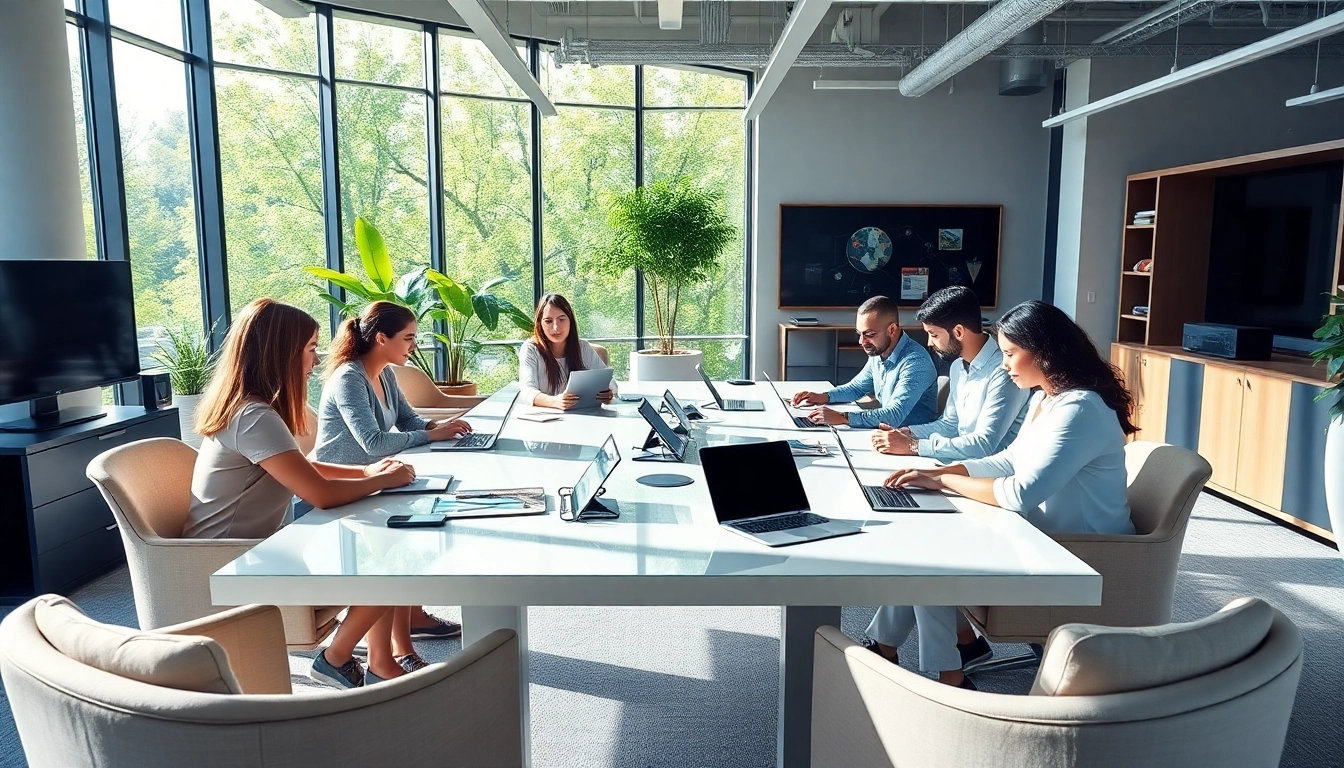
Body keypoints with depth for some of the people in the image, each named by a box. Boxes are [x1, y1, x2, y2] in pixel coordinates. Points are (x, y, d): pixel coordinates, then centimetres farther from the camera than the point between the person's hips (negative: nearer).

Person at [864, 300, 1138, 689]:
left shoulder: (1080, 410, -25)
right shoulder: (1043, 398, 6)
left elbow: (1020, 494, -30)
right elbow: (1010, 460, 14)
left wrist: (943, 482, -18)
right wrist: (938, 471, -1)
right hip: (1043, 535, 9)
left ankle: (950, 680, 4)